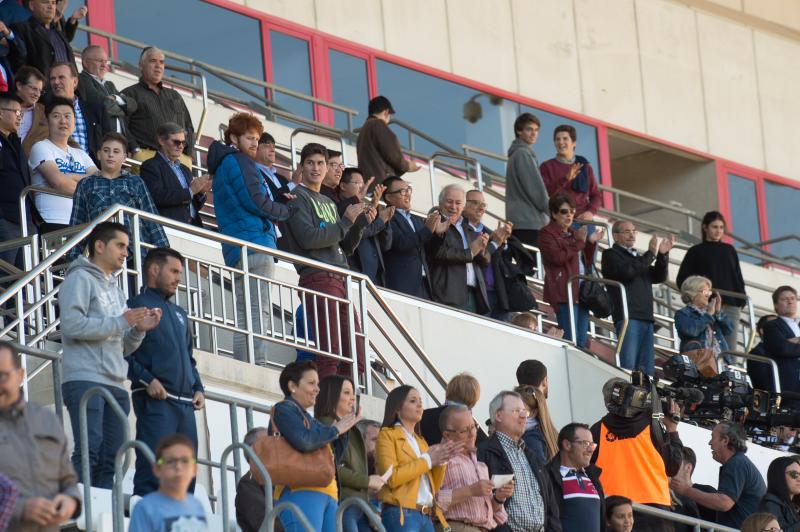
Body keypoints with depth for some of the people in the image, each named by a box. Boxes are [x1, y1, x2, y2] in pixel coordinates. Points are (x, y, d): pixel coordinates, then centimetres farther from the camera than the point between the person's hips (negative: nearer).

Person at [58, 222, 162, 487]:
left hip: (116, 386, 8)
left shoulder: (115, 290, 27)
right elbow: (72, 325, -14)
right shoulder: (80, 279, 2)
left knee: (110, 458, 3)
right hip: (85, 380, -8)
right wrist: (120, 322, -11)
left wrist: (139, 329, 5)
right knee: (88, 453, -17)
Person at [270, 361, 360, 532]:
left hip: (327, 495, 9)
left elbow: (333, 460, 26)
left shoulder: (308, 419, 28)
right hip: (301, 493, -9)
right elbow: (303, 442, -16)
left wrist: (344, 429, 15)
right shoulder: (284, 409, 3)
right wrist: (335, 430, -1)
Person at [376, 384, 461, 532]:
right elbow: (391, 477, -13)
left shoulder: (420, 441, 23)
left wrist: (441, 460, 2)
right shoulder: (387, 435, 2)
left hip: (426, 516, 7)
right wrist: (427, 460, -9)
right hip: (401, 515, -7)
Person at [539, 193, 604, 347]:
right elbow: (557, 257, -16)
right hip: (564, 292, -8)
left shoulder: (572, 233, 24)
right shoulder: (547, 233, -1)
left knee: (582, 342, 5)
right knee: (570, 340, -15)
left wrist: (590, 242, 14)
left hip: (582, 292, 8)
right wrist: (579, 242, -12)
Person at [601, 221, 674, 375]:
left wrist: (663, 255, 6)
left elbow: (658, 277, 21)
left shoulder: (637, 257, 28)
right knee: (628, 365, -16)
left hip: (645, 316, 8)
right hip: (628, 316, -8)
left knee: (647, 367, 4)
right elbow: (627, 271, -13)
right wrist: (650, 254, -11)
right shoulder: (611, 254, 6)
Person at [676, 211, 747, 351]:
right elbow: (681, 279, 6)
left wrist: (742, 299, 5)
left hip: (730, 304, 4)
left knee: (731, 349, -3)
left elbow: (738, 277, 19)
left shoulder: (729, 250, 19)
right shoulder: (696, 251, 8)